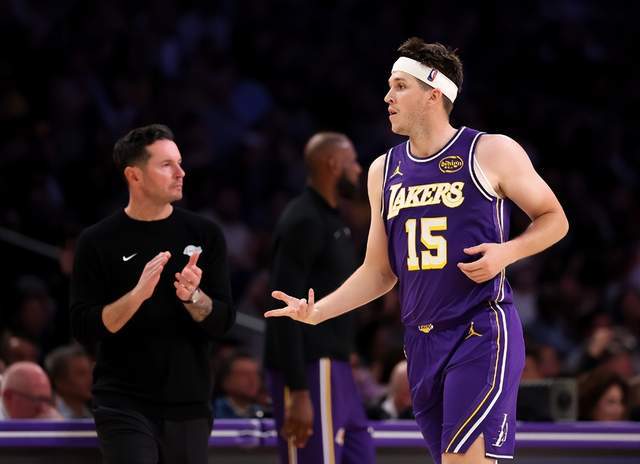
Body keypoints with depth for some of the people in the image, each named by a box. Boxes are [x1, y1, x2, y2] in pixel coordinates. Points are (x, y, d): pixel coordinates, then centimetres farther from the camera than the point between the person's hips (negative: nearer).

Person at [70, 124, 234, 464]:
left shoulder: (203, 234, 5)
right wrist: (137, 294, -22)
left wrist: (192, 297, -18)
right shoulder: (98, 242, -2)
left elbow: (223, 321, 3)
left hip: (188, 405, 3)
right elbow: (83, 328, -7)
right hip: (124, 406, -3)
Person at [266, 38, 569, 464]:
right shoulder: (385, 170, 13)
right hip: (421, 343, 6)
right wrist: (318, 312, 4)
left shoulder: (491, 153, -4)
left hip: (482, 335, -6)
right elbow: (379, 272, 17)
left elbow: (554, 219, 4)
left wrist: (507, 252, -14)